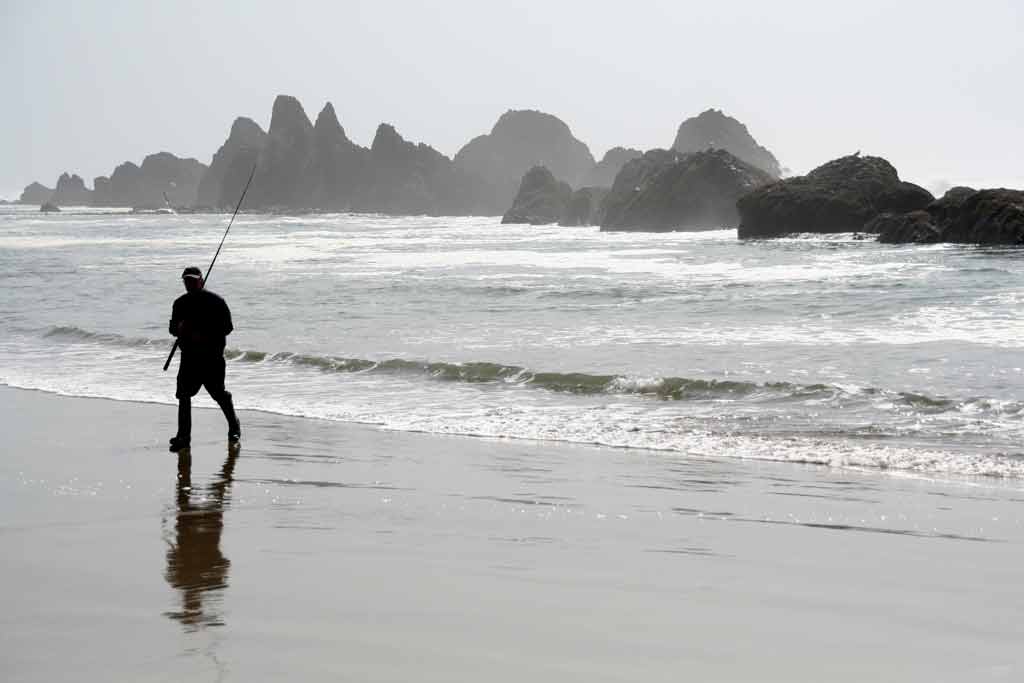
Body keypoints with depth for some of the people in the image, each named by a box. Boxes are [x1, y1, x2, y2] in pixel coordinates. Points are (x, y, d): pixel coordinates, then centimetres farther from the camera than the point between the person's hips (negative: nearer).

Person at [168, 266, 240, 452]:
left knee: (219, 394, 0)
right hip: (189, 356, 4)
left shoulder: (215, 302, -5)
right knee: (183, 394, -1)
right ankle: (183, 436, 5)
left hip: (212, 357, -4)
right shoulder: (181, 303, 9)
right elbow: (172, 328, 15)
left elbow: (227, 327, -7)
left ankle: (234, 428, 22)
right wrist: (178, 328, -11)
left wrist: (205, 336, -20)